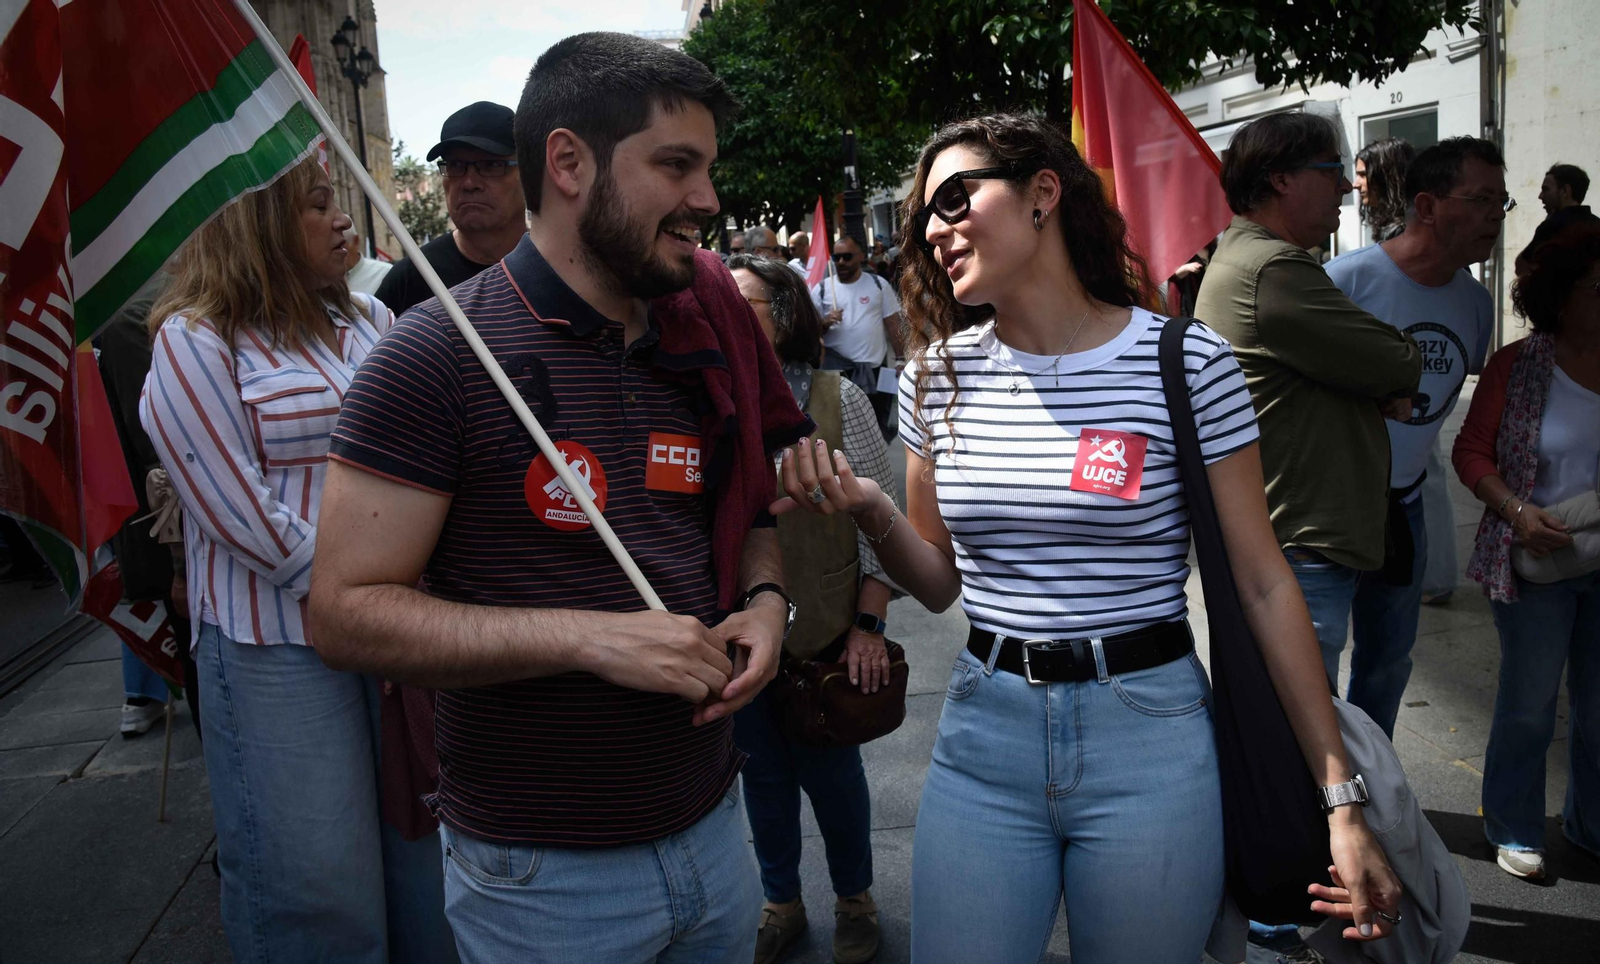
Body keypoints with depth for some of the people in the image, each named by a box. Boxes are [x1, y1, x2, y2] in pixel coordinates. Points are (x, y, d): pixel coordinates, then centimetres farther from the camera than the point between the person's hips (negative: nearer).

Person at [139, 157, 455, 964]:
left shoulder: (369, 318, 9)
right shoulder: (194, 345, -7)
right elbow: (252, 525, -12)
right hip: (278, 647, -5)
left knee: (424, 860, 14)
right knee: (318, 896, 7)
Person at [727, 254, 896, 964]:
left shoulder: (837, 400, -7)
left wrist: (869, 626, -9)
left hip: (824, 637, -2)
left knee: (830, 770, 12)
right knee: (763, 772, 16)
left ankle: (853, 900, 37)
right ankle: (781, 905, 38)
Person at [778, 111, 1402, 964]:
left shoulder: (1187, 363, -10)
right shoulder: (937, 376, 1)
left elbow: (1264, 585, -6)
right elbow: (940, 582, 9)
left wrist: (1342, 801, -6)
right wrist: (870, 512, -12)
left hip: (1149, 734, -2)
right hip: (983, 734, 3)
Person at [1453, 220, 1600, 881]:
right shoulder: (1519, 365, -7)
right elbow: (1471, 452, -5)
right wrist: (1517, 511, -18)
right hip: (1535, 561, -3)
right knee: (1529, 703, 7)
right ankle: (1514, 829, 26)